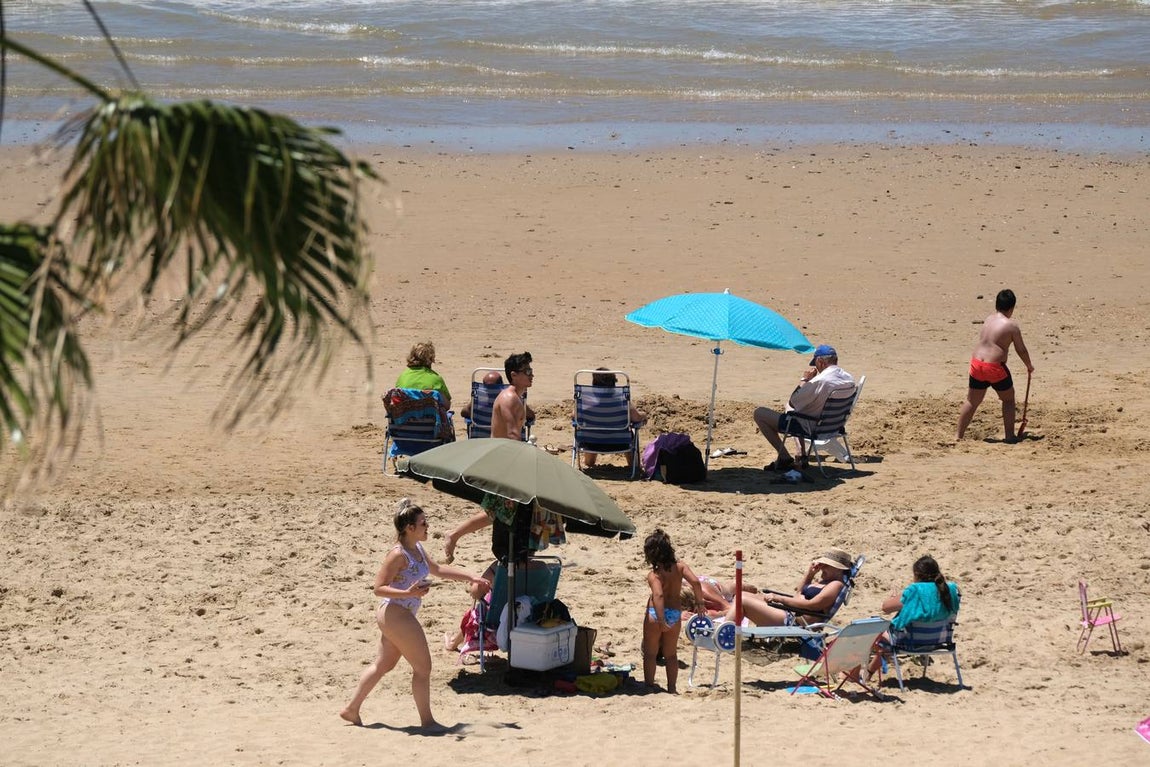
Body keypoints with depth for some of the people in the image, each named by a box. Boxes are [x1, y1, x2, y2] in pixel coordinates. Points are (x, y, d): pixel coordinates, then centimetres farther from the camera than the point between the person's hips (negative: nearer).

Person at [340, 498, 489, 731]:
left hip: (401, 616, 10)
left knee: (383, 664, 18)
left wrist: (471, 578, 23)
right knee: (423, 667, -3)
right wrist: (409, 593, -32)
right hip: (395, 614, -10)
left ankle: (352, 709, 26)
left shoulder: (418, 550, 9)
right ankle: (427, 721, 6)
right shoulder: (398, 555, -20)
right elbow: (378, 588, -21)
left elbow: (438, 570, 24)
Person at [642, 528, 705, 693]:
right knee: (671, 654, 17)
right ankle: (672, 687, 17)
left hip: (655, 613, -5)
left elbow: (658, 595, -30)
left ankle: (649, 685, 12)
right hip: (675, 614, 5)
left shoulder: (654, 574, -16)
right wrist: (699, 602, 0)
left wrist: (661, 620, -33)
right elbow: (695, 582, -14)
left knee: (650, 653, 11)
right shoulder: (680, 566, -4)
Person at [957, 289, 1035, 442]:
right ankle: (1010, 436, 15)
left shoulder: (988, 320, 10)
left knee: (972, 401, 17)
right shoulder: (1012, 325, -6)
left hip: (976, 364, 5)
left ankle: (959, 435, 17)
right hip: (995, 367, -5)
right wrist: (1029, 366, 19)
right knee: (1008, 399, 17)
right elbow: (1021, 350, 2)